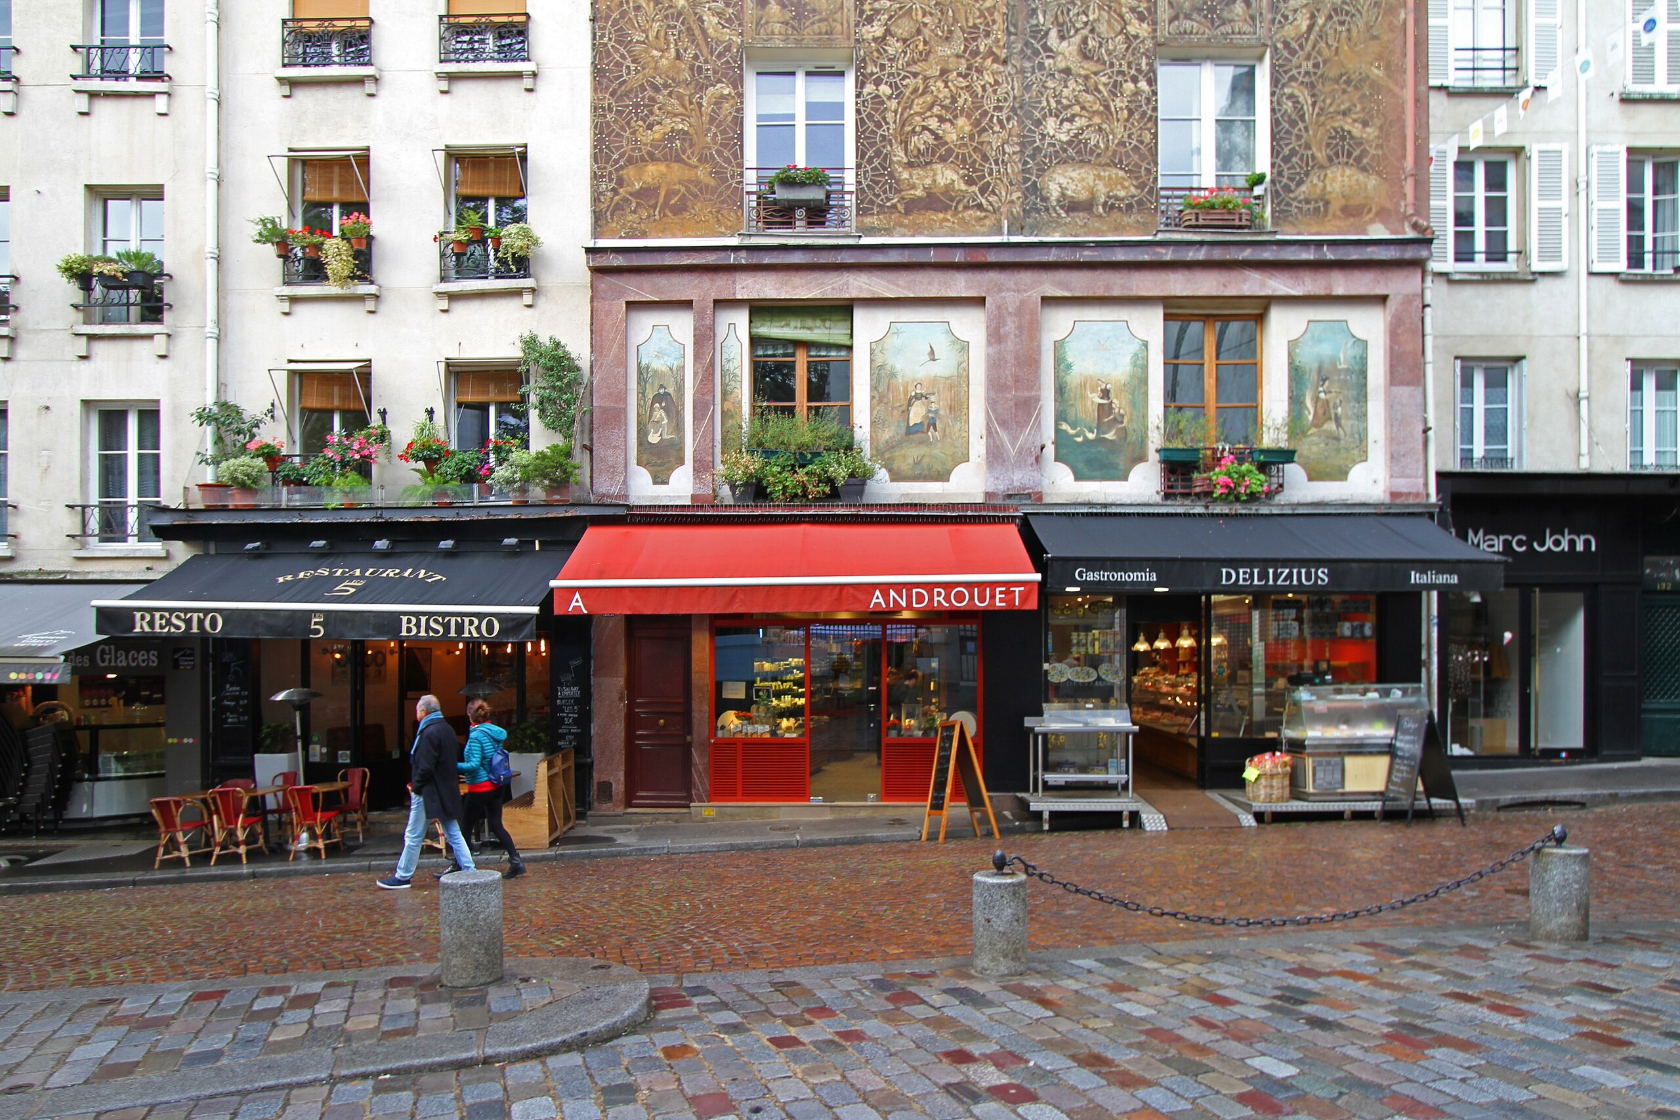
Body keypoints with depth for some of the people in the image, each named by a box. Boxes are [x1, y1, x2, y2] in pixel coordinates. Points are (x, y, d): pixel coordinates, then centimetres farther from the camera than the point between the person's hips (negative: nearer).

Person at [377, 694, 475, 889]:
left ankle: (402, 877, 11)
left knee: (414, 837, 2)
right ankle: (469, 871, 8)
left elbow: (425, 767, -22)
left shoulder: (429, 733, -17)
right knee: (453, 834, 11)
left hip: (429, 793, -9)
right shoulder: (447, 730, 11)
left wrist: (416, 786, -8)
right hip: (448, 791, 9)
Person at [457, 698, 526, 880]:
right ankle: (516, 861, 4)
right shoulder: (497, 733, 6)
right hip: (497, 787, 7)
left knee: (467, 827, 5)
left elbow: (474, 764, -23)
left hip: (480, 788, -7)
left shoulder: (476, 736, -17)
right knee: (496, 825, 11)